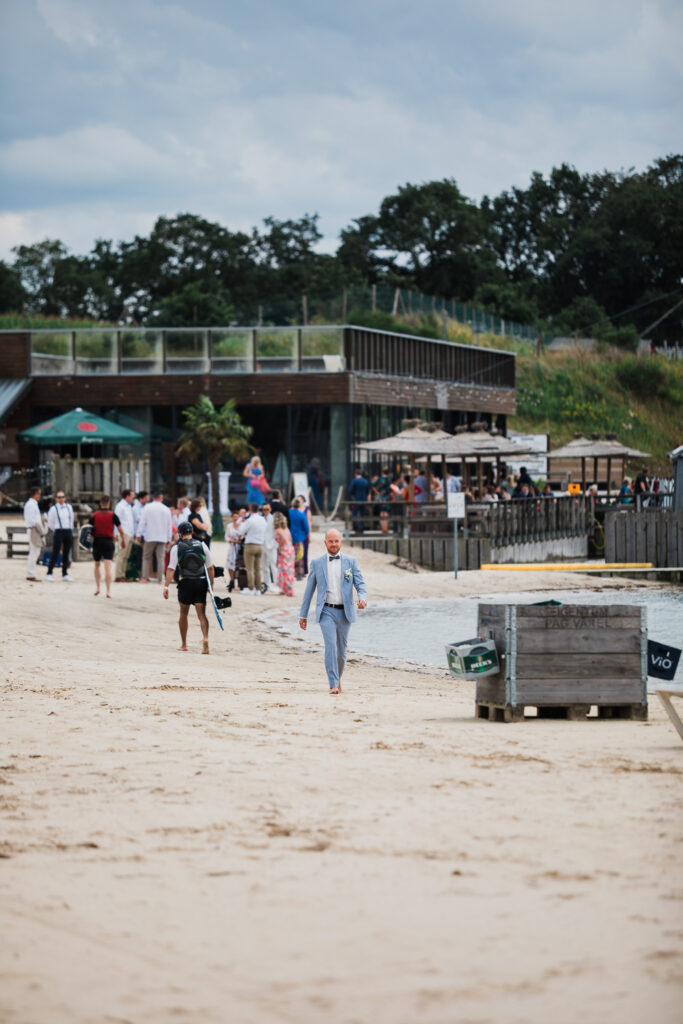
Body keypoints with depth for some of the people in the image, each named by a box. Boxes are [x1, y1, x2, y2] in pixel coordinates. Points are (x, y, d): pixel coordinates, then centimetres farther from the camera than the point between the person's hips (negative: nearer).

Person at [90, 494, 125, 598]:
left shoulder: (94, 515, 0)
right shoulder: (113, 515, -2)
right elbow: (121, 531, 0)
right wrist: (123, 541, 15)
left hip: (97, 542, 1)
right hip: (109, 542, -1)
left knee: (97, 565, 20)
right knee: (108, 567, -6)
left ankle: (97, 588, 19)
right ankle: (108, 591, -14)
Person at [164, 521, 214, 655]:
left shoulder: (176, 548, -2)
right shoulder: (202, 545, 5)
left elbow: (171, 569, -8)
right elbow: (210, 567, 6)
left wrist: (166, 586, -8)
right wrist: (211, 584, 12)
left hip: (185, 583, -1)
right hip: (201, 582, 1)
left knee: (183, 613, 15)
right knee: (201, 613, 1)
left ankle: (183, 644, 21)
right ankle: (205, 638, -23)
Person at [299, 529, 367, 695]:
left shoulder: (351, 562, 6)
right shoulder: (317, 563, 6)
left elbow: (360, 584, 1)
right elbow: (309, 589, 11)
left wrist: (362, 598, -22)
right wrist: (303, 614, 10)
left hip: (345, 611, 2)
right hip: (327, 611, -2)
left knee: (341, 649, 9)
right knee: (330, 644, -18)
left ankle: (338, 677, 33)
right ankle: (334, 685, -23)